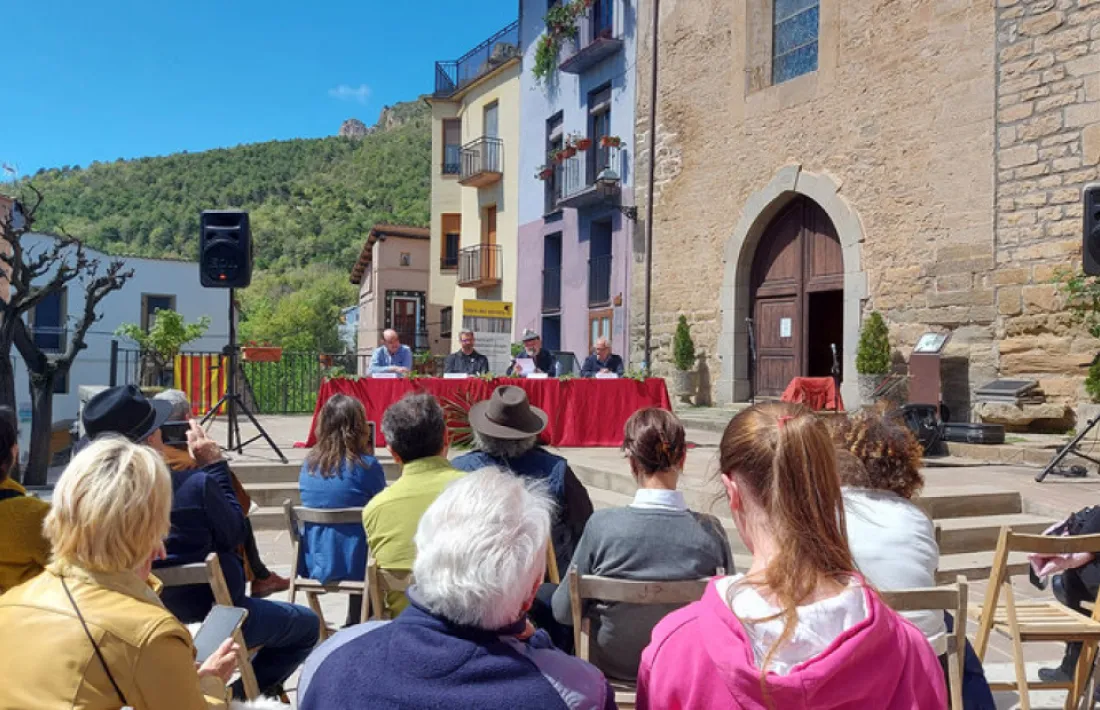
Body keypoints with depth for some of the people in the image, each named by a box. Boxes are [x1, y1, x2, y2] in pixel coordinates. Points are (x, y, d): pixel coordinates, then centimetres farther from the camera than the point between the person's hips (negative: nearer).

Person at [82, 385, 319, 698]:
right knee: (307, 625, 19)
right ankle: (237, 697, 11)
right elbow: (235, 533, -12)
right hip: (213, 619, -6)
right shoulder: (195, 486, -30)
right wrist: (214, 465, -7)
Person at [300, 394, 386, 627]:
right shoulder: (366, 466, -16)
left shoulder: (309, 465, 1)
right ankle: (356, 625, 33)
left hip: (313, 566, 5)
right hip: (354, 567, -5)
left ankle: (355, 625, 34)